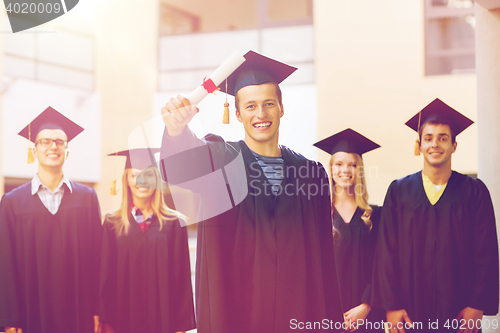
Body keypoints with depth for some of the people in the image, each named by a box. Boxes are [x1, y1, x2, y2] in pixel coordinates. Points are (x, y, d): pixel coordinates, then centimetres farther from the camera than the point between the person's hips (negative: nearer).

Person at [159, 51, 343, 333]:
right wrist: (176, 130, -46)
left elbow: (324, 258, 7)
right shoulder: (218, 159, 0)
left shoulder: (311, 173, 7)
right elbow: (183, 166, -24)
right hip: (234, 309, -2)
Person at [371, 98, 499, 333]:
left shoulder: (474, 192, 3)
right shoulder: (399, 192, 4)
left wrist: (477, 307, -8)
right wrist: (392, 306, -6)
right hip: (410, 312, 1)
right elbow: (387, 253, 1)